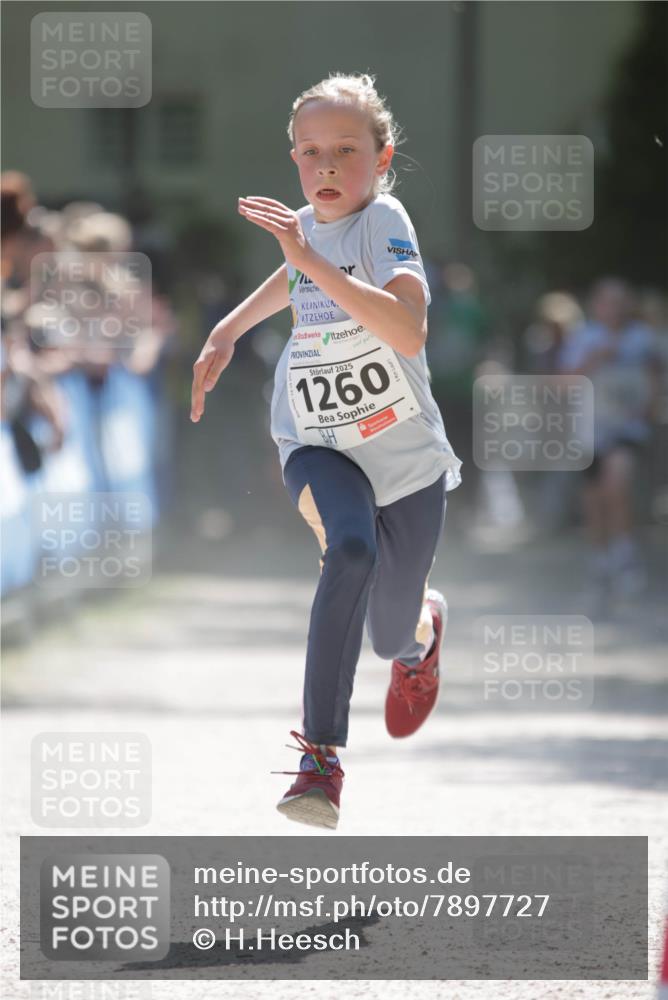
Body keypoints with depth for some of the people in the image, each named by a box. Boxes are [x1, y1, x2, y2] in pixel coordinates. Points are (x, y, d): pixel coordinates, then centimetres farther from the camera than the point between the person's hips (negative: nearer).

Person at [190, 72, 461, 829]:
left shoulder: (385, 221, -19)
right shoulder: (308, 226, 0)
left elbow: (409, 332, -39)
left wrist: (313, 262, -42)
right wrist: (228, 331, 26)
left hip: (405, 453, -2)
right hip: (317, 447, 2)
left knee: (394, 638, 11)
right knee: (351, 550, -32)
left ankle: (424, 626, 53)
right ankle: (320, 755, -36)